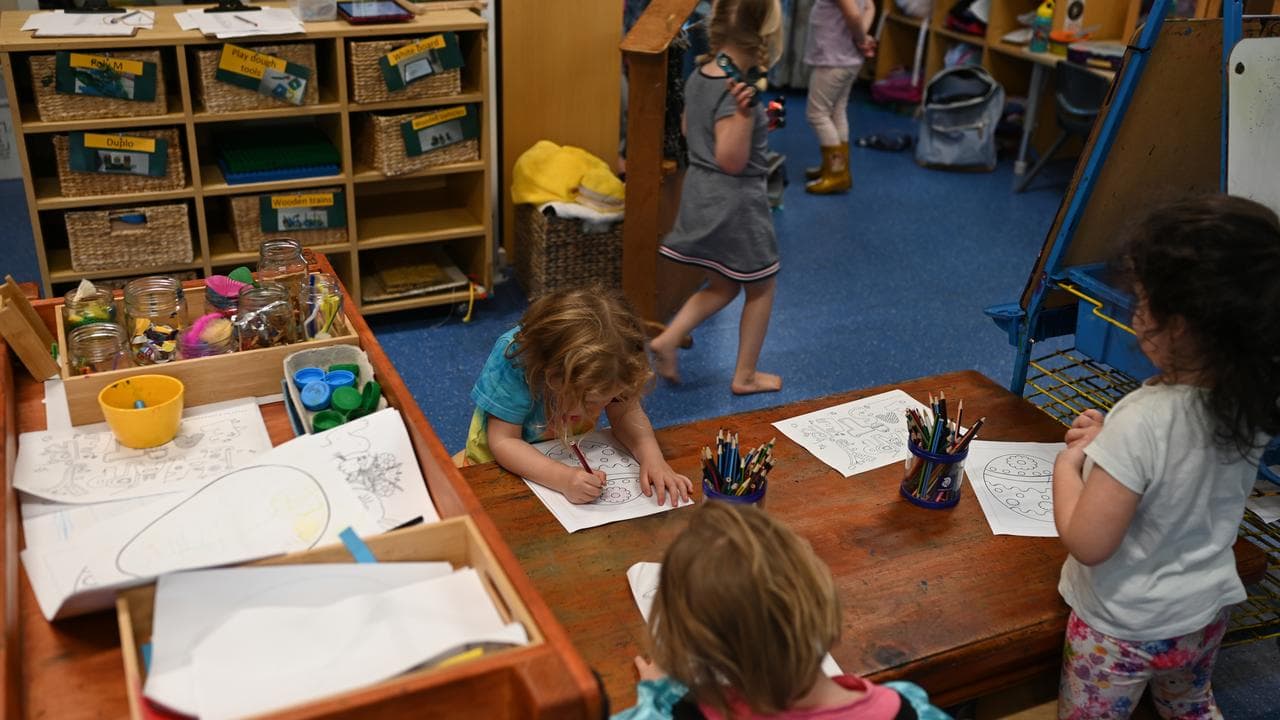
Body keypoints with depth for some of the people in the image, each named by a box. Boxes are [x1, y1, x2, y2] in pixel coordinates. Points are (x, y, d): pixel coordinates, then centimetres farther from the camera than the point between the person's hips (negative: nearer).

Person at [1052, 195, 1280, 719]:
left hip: (1124, 631, -6)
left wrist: (1068, 465, -14)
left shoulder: (1142, 422, -35)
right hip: (1206, 615, 6)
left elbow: (1087, 543, -28)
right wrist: (1108, 445, -3)